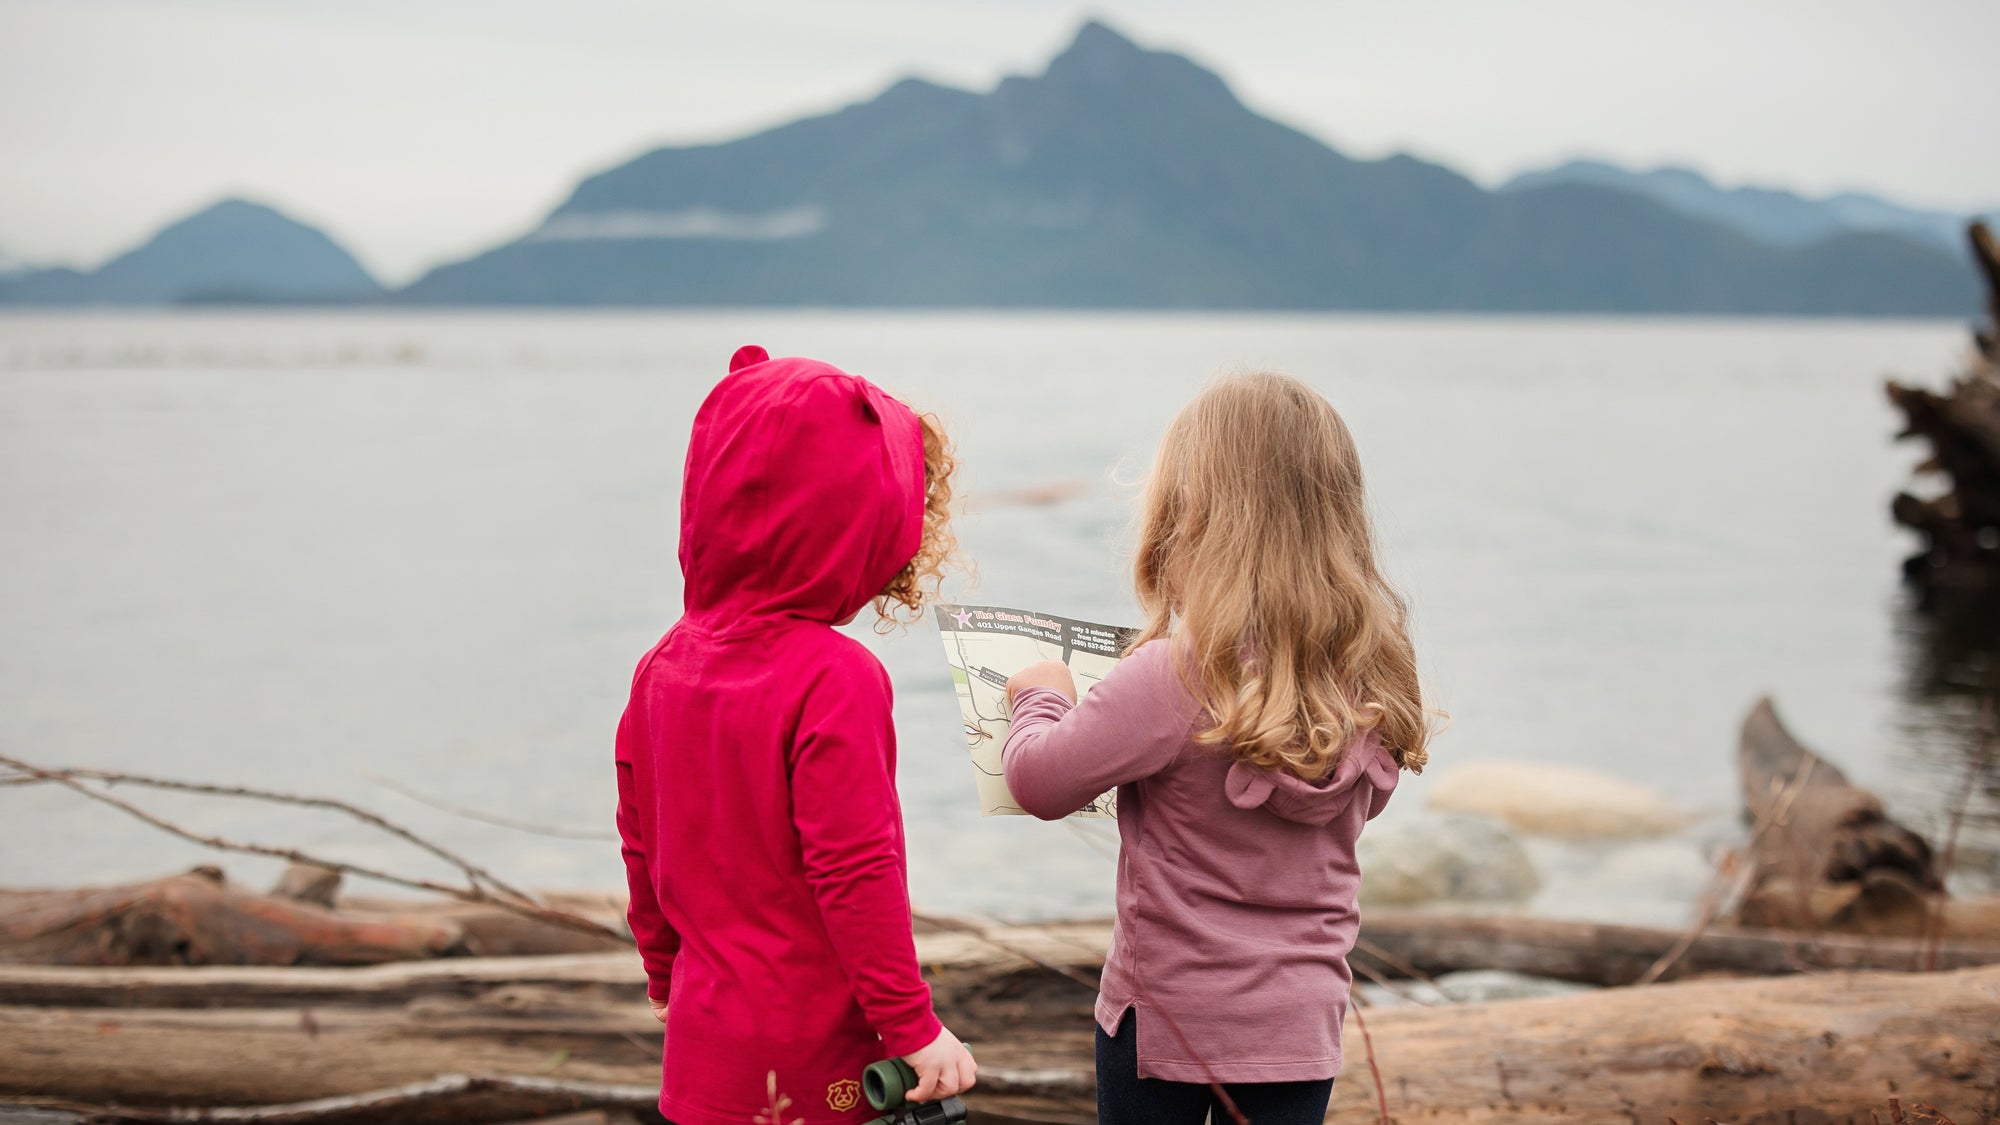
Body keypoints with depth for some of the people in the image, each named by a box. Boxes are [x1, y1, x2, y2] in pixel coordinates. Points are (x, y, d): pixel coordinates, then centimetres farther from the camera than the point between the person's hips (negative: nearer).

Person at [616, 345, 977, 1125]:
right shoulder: (835, 679, -18)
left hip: (706, 1042, 7)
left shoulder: (666, 665, 4)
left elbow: (643, 846, 12)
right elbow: (855, 871, -19)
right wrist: (914, 1029, -12)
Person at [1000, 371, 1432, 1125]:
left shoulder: (1175, 677, -22)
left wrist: (1042, 695, 7)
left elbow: (1040, 781, -14)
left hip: (1169, 1013, -4)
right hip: (1299, 1022, 4)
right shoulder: (1371, 680, -5)